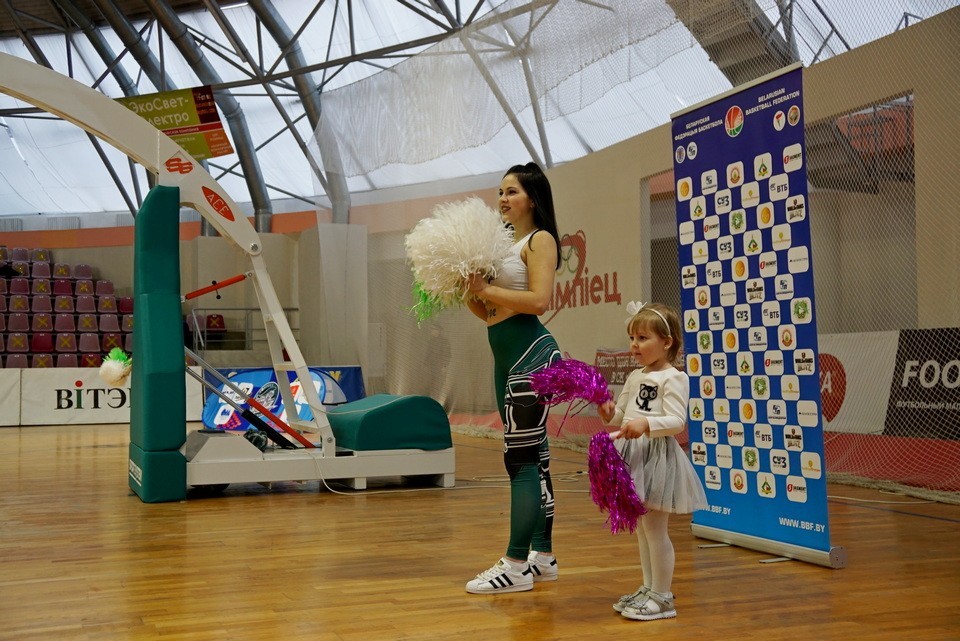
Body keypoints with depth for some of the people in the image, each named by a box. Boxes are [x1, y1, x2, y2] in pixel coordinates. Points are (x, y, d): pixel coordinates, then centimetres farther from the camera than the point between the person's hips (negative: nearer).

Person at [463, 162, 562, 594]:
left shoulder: (540, 240, -5)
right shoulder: (505, 243, 19)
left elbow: (538, 300, -19)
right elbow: (491, 312, 18)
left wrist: (486, 289, -15)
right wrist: (470, 292, 0)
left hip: (531, 351, -9)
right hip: (506, 355, 9)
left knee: (521, 457, -9)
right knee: (532, 456, 12)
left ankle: (516, 566, -5)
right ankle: (542, 557, 19)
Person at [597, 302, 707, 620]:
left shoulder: (673, 378, -12)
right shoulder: (635, 377, 13)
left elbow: (677, 422, -21)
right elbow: (620, 417, 17)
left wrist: (647, 423, -35)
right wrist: (609, 414, -4)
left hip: (658, 456, -9)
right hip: (634, 455, 9)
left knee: (654, 528, -4)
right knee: (641, 528, 16)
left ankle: (662, 597, 7)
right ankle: (649, 587, 28)